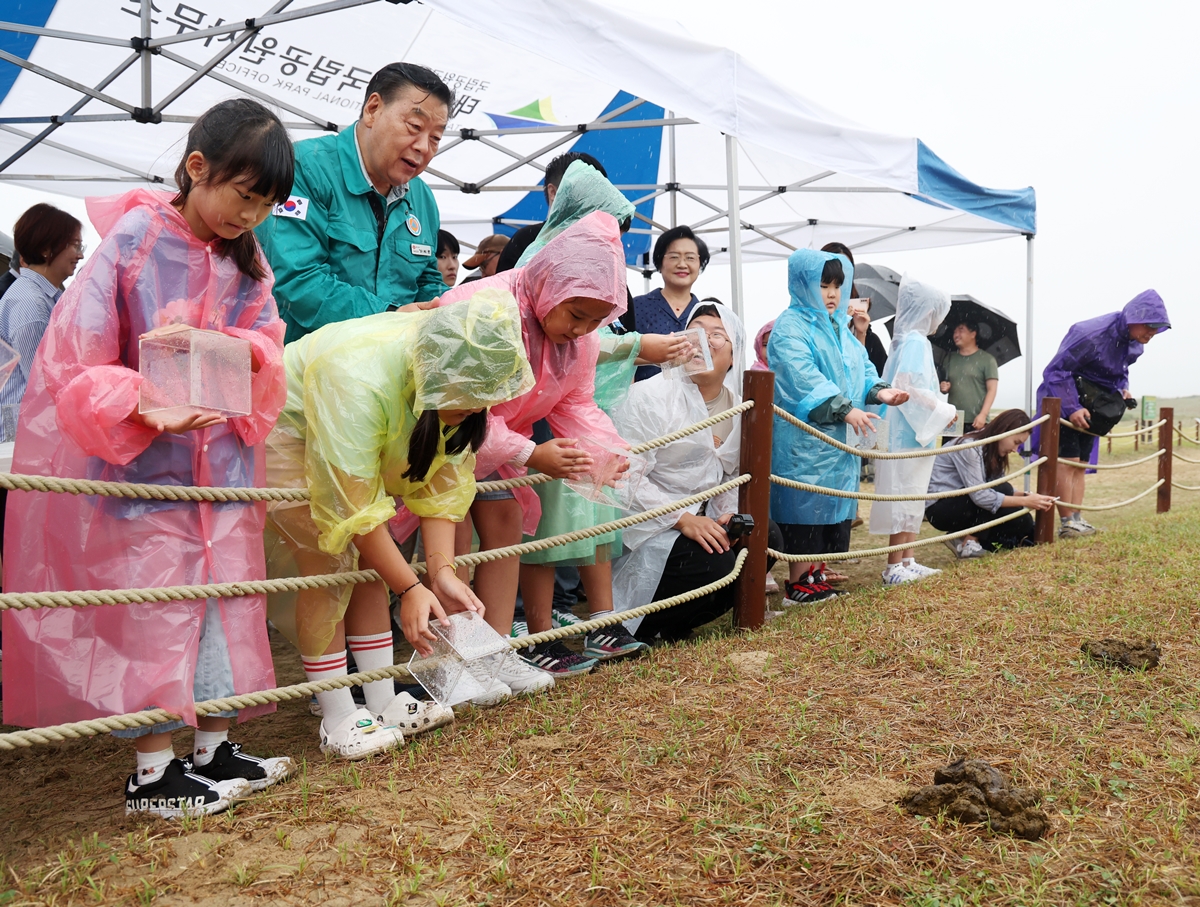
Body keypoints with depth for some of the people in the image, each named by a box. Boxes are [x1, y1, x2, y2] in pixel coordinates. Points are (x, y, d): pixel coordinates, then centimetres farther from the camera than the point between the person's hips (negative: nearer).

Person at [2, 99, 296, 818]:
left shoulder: (247, 257, 5)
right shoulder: (135, 238, -14)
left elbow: (268, 342, 4)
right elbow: (77, 359, -16)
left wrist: (242, 351, -19)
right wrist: (148, 411, -30)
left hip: (221, 455, 6)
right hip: (141, 456, -6)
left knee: (227, 597, 9)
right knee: (153, 609, -1)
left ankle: (217, 750, 22)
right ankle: (153, 771, 12)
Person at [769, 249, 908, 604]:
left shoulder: (840, 328, 19)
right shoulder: (790, 327, -10)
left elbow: (862, 366, 18)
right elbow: (802, 378, -21)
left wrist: (880, 391, -3)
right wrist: (844, 409, -27)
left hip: (838, 437, 9)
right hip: (803, 437, -9)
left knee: (832, 503, 10)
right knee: (806, 502, -6)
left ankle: (814, 574, 18)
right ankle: (798, 583, 1)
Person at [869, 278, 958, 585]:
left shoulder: (908, 340, 15)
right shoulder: (916, 342, -13)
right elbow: (908, 387, -23)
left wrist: (939, 407, 13)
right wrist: (943, 410, -14)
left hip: (915, 433, 10)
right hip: (909, 435, -10)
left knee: (913, 499, 13)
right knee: (906, 497, -5)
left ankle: (908, 562, 20)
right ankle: (895, 567, 0)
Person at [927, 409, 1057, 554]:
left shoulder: (992, 450, 6)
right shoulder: (970, 447, -21)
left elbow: (1003, 492, 4)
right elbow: (979, 496, -29)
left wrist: (1027, 496, -14)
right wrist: (1025, 501, -26)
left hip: (960, 505, 9)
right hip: (939, 508, -9)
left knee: (1024, 522, -5)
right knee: (1002, 488, -26)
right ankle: (969, 542, -15)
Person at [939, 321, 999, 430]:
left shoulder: (987, 359, 1)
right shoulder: (949, 358, 16)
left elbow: (991, 389, -3)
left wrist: (983, 414, -13)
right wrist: (944, 388, -2)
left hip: (977, 422, -4)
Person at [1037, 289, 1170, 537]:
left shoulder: (1134, 346, 1)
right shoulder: (1092, 334, -27)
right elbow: (1055, 371, -26)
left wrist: (1123, 388, -1)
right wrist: (1071, 409, -29)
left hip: (1089, 405, 9)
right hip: (1062, 400, -9)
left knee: (1080, 462, 7)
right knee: (1068, 460, -13)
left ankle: (1077, 519, 8)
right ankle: (1066, 523, -11)